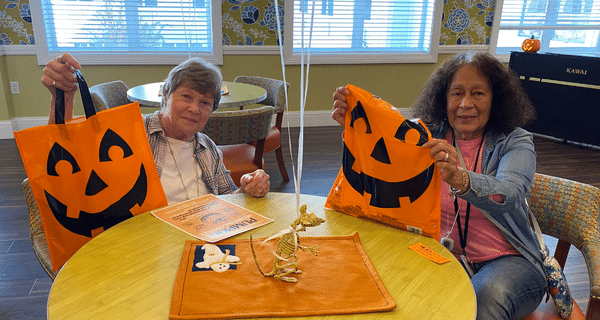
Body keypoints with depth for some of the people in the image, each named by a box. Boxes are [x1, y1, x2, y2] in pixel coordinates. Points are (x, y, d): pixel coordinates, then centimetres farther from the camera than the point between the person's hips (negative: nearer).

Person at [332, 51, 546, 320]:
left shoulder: (515, 141, -3)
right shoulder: (429, 136, 5)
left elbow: (509, 196, -24)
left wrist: (459, 178, -45)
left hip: (505, 260, -1)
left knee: (488, 296, -35)